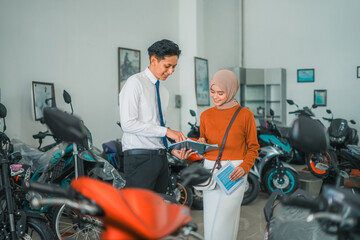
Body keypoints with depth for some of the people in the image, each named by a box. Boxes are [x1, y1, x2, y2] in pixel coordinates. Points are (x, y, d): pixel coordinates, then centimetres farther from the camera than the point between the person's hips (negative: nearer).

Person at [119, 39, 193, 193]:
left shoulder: (164, 91, 18)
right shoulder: (135, 82, -6)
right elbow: (128, 123, -16)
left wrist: (173, 149, 2)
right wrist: (166, 131, -16)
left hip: (160, 157, 8)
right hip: (140, 157, -7)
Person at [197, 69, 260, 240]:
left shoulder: (245, 115, -3)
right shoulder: (206, 115, 7)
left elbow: (253, 147, 2)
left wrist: (244, 167, -15)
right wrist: (200, 144, -7)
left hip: (234, 173, -3)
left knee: (223, 220, -8)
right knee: (211, 221, 4)